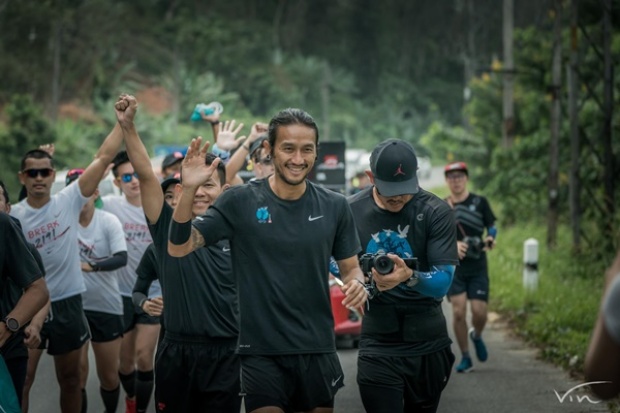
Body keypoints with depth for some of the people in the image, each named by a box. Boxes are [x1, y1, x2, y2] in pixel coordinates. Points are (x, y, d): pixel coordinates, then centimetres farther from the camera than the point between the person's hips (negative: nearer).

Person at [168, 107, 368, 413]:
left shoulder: (335, 207, 2)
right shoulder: (240, 202, -6)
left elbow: (350, 266, 13)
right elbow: (178, 248, -9)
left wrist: (356, 283, -11)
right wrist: (189, 190, -24)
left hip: (318, 350, 3)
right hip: (261, 352, -3)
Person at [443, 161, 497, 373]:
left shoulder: (479, 202, 3)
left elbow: (492, 226, 5)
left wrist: (490, 238, -18)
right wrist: (453, 244, -22)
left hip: (477, 266, 0)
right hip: (454, 266, 0)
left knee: (479, 312, -8)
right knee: (458, 312, -8)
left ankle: (476, 336, 27)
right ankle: (465, 358, 6)